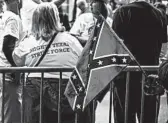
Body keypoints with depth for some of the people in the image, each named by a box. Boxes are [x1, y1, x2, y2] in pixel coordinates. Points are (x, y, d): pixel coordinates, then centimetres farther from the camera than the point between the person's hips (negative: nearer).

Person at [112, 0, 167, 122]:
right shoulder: (158, 14, 6)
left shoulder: (123, 12, -9)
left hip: (126, 75, -4)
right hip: (150, 76, 4)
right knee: (149, 120, 11)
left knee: (124, 119, 3)